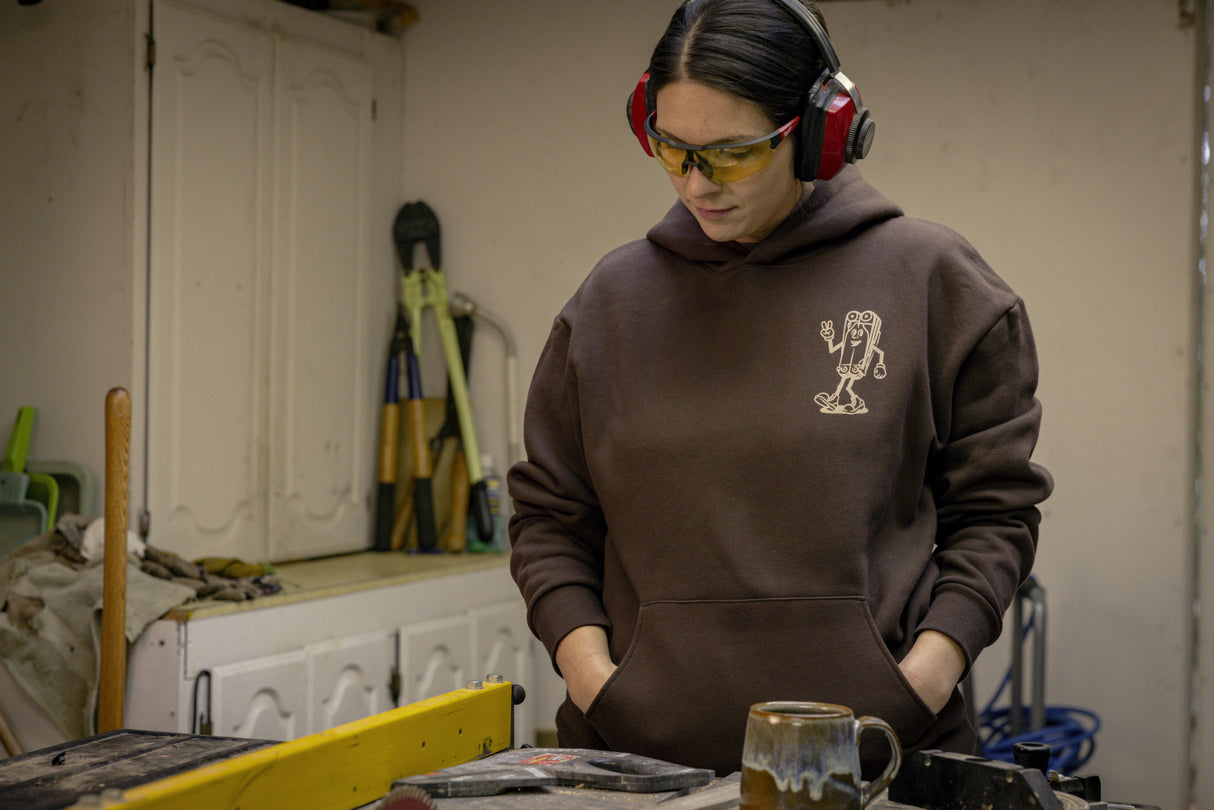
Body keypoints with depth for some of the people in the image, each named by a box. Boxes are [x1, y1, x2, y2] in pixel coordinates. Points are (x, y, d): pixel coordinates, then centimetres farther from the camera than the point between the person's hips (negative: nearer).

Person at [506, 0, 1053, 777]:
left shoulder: (928, 278, -1)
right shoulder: (612, 298, 5)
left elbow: (994, 507, 3)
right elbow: (549, 515, 11)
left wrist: (929, 669, -10)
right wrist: (585, 661, -5)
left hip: (869, 747, -2)